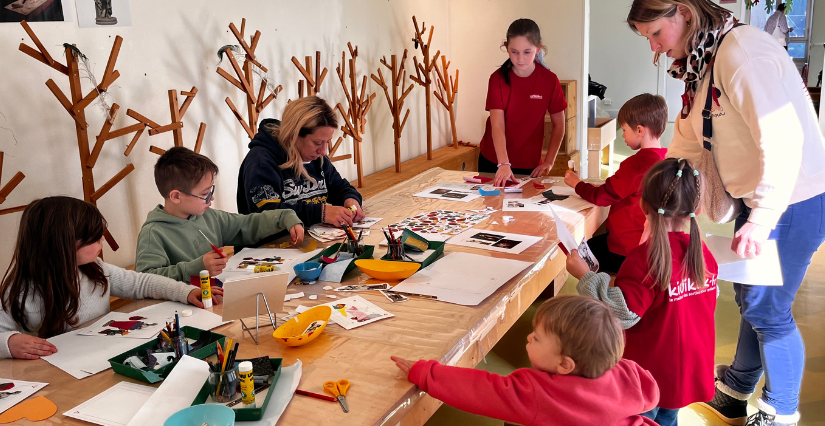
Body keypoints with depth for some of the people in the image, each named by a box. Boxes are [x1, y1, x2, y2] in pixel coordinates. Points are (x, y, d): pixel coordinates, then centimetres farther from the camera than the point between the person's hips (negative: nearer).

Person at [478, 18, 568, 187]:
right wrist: (503, 164, -34)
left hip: (529, 165, 0)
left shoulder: (549, 80, -10)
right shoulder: (498, 79, -13)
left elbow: (558, 125, 0)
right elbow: (497, 125, -22)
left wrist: (549, 161, -8)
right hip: (493, 161, 0)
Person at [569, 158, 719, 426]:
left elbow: (621, 313, -30)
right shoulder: (703, 253, -3)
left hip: (650, 374, -6)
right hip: (691, 371, 6)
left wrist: (585, 276, -24)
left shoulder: (645, 258, -26)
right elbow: (708, 307, 11)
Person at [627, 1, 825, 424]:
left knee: (765, 309, 1)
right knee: (750, 298, 20)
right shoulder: (700, 65, 9)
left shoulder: (743, 52, -22)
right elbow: (686, 143, 14)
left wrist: (761, 219, -27)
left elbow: (783, 138, -28)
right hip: (757, 198, 9)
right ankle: (735, 391, 38)